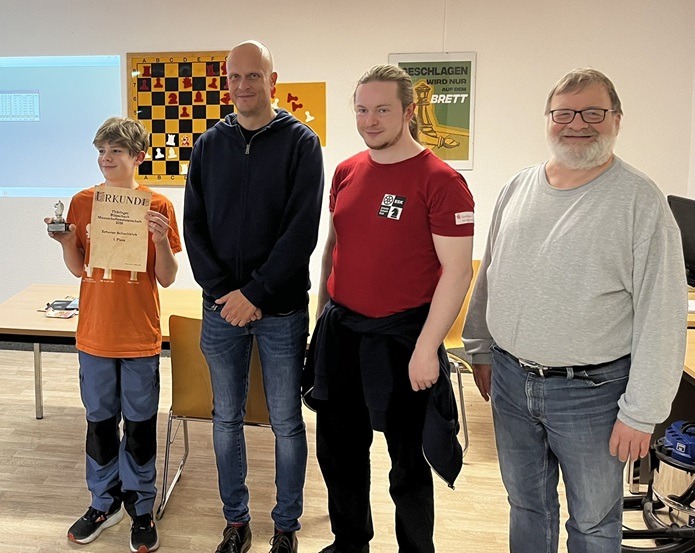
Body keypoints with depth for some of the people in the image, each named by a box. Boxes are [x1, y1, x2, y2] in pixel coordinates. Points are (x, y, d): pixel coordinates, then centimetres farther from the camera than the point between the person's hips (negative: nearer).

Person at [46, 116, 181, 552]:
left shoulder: (157, 206, -6)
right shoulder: (82, 201, 2)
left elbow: (167, 279, -5)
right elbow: (78, 269, 9)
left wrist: (161, 239, -20)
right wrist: (66, 241, -10)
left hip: (140, 337, -3)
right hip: (94, 335, 3)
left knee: (140, 424, 9)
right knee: (100, 421, 15)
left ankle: (141, 508, 26)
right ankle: (104, 503, 33)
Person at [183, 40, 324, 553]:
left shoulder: (300, 142, -4)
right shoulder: (209, 145, 7)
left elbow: (302, 230, -12)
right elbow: (194, 226, 4)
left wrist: (255, 292, -15)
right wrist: (222, 290, -7)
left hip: (281, 308, -3)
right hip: (220, 305, 3)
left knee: (286, 423, 8)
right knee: (227, 418, 12)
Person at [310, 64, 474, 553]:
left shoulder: (440, 181, -12)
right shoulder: (346, 172, 8)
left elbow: (457, 271, -14)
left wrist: (426, 348, -16)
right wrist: (323, 316, 15)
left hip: (400, 336, -6)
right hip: (340, 331, 6)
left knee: (408, 461, 9)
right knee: (339, 449, 18)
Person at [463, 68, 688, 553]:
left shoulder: (640, 199, -11)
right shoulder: (519, 187, 5)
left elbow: (662, 316, -13)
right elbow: (489, 275, 14)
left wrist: (641, 413, -14)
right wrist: (482, 349, 14)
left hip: (591, 390, -4)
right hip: (510, 380, 5)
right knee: (527, 504, 21)